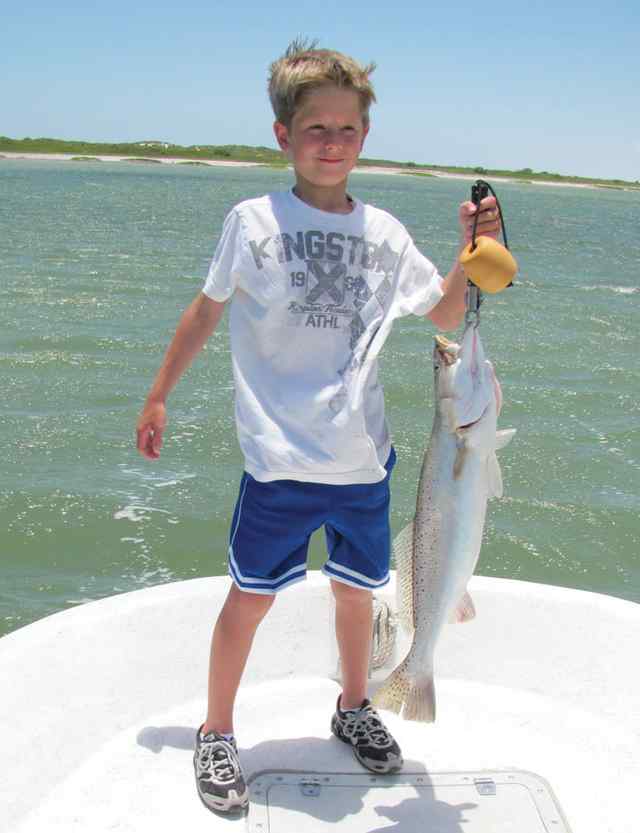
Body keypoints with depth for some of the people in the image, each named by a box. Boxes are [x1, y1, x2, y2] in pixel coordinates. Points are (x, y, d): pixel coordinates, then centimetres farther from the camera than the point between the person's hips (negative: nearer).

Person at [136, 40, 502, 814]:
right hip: (279, 460, -3)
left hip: (364, 459, 4)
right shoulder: (254, 221, -4)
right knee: (251, 596, 5)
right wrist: (158, 397, 9)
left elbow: (446, 314, 14)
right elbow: (205, 312, 6)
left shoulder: (384, 232, 5)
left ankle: (353, 707, 43)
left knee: (357, 588, 18)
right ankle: (216, 732, 27)